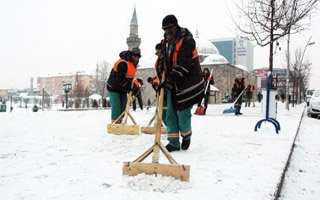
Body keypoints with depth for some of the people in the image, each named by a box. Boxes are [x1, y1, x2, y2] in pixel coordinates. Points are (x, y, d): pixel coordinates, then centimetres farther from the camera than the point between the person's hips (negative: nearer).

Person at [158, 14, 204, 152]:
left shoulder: (187, 41, -17)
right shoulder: (165, 41, 8)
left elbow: (183, 65, -25)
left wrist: (169, 80, -31)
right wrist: (162, 67, 2)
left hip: (187, 83, -7)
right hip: (172, 83, 7)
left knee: (183, 112, -2)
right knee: (170, 113, 3)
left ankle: (186, 137, 26)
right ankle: (173, 143, 11)